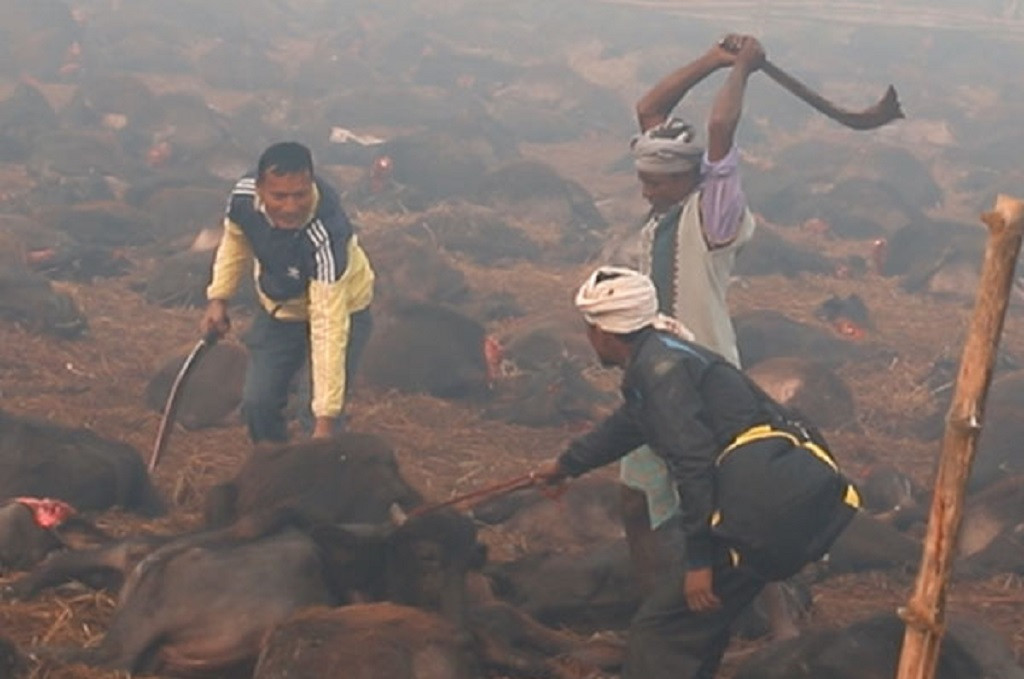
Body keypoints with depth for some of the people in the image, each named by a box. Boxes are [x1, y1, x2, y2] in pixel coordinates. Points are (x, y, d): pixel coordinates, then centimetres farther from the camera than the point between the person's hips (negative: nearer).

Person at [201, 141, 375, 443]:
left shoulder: (326, 236, -43)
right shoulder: (244, 195, -28)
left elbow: (328, 328, -43)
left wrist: (325, 420, -44)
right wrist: (218, 298, -8)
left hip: (337, 307, -5)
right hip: (278, 308, 5)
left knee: (315, 413, -15)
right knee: (257, 404, 5)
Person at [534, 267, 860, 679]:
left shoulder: (659, 366, -4)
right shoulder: (664, 355, 26)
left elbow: (692, 461, -16)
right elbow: (625, 425, 46)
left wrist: (698, 559, -15)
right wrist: (567, 464, 63)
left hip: (767, 503, -10)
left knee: (659, 632, -4)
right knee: (700, 615, 27)